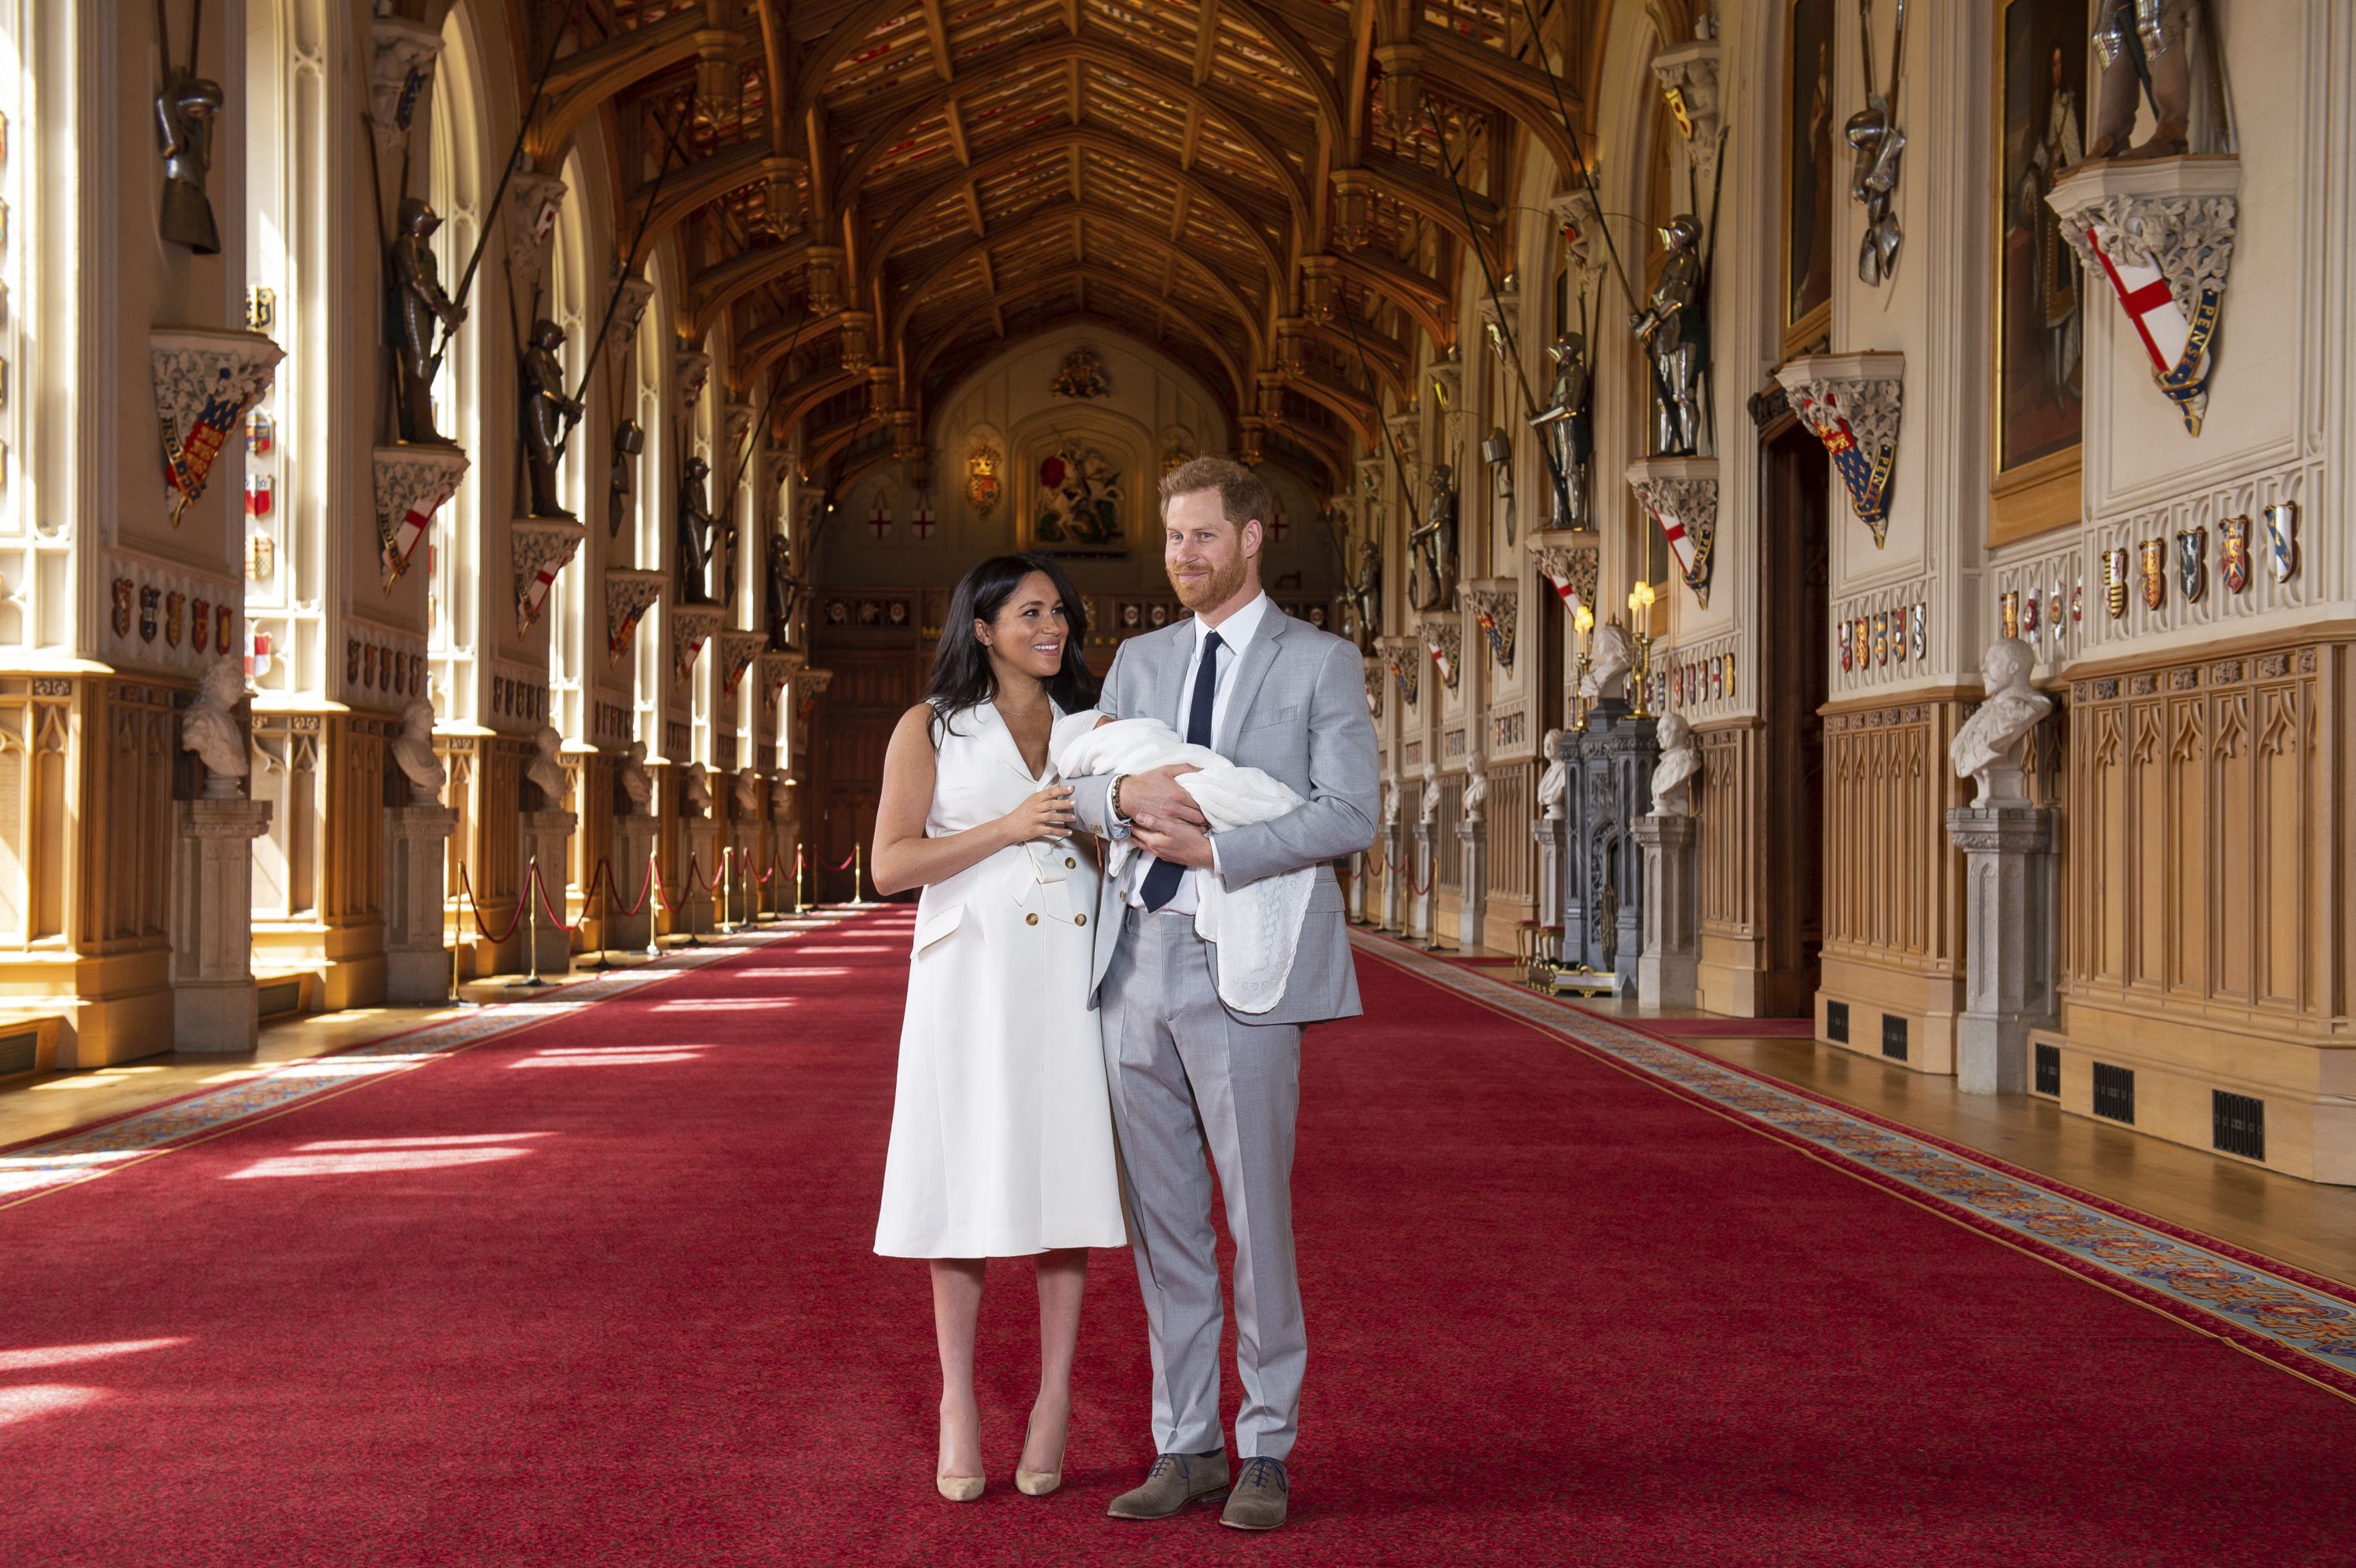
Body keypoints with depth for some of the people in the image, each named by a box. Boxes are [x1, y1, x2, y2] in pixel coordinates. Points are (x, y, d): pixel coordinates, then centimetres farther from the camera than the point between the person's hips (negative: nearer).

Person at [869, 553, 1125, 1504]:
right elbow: (892, 864, -3)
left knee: (1065, 1174, 1)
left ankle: (1054, 1402, 10)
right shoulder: (930, 728, 6)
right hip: (973, 971, -2)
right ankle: (958, 1405, 11)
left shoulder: (1092, 727, 15)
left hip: (1070, 974, 3)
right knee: (967, 1181, 0)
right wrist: (1009, 828, -13)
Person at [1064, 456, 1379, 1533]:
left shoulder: (1321, 664, 1)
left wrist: (1210, 849, -16)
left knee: (1257, 1217, 1)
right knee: (1162, 1221, 9)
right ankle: (1185, 1447, 19)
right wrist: (1127, 792, -15)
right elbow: (1077, 790, 8)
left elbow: (1350, 815, -10)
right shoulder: (1138, 661, 16)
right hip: (1136, 961, 5)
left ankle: (1266, 1452, 14)